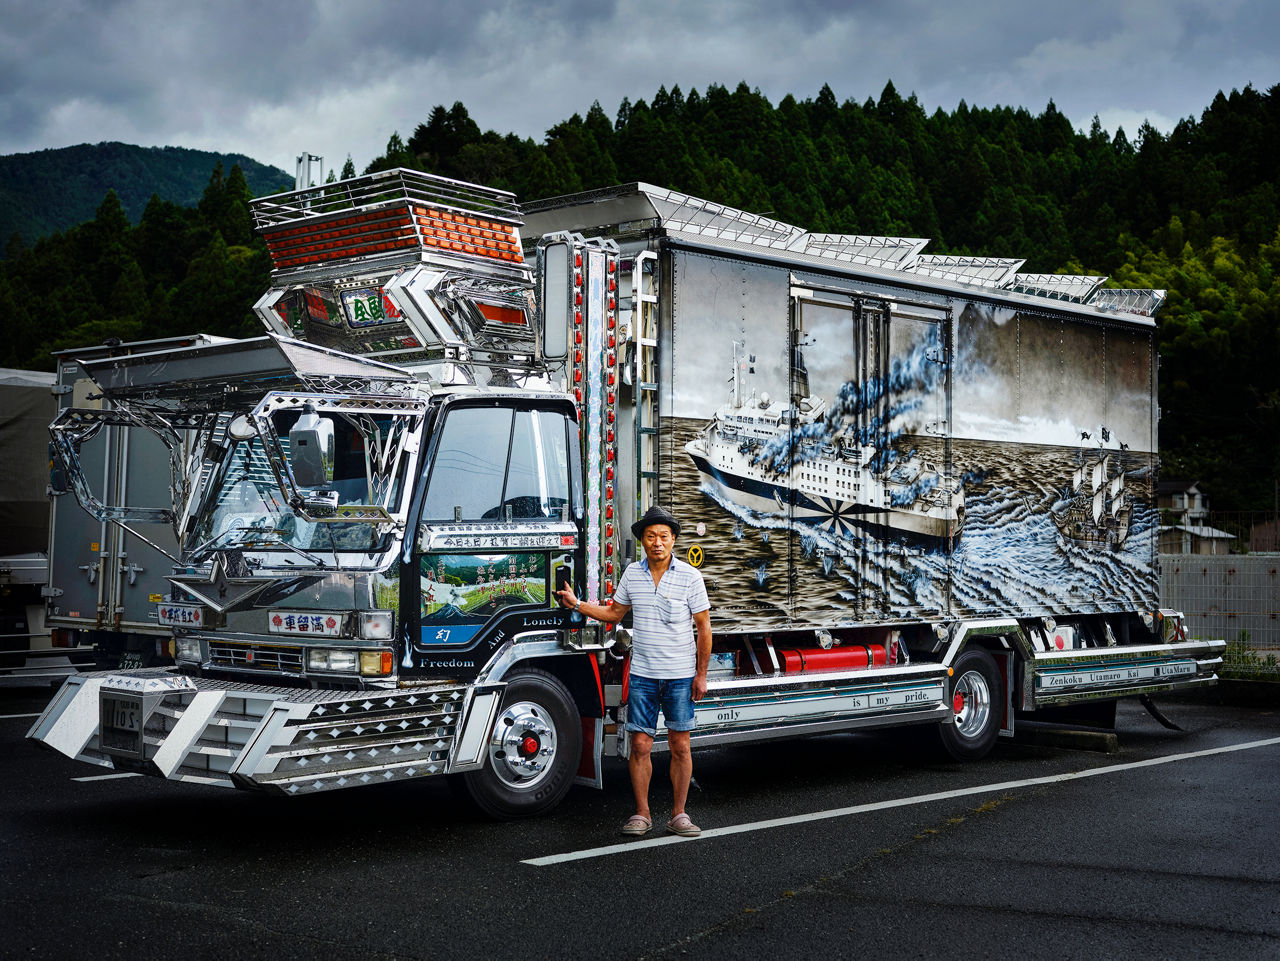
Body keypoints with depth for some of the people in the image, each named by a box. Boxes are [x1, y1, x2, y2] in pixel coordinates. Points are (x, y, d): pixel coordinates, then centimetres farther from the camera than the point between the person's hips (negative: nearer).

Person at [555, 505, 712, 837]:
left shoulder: (689, 576, -5)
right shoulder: (632, 574, 4)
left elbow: (704, 627, -2)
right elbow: (615, 613, 19)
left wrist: (701, 675, -5)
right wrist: (577, 604, 9)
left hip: (680, 676, -2)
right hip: (642, 674, 2)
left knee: (680, 745, 3)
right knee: (640, 745, 0)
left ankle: (679, 814, 12)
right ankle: (642, 814, 10)